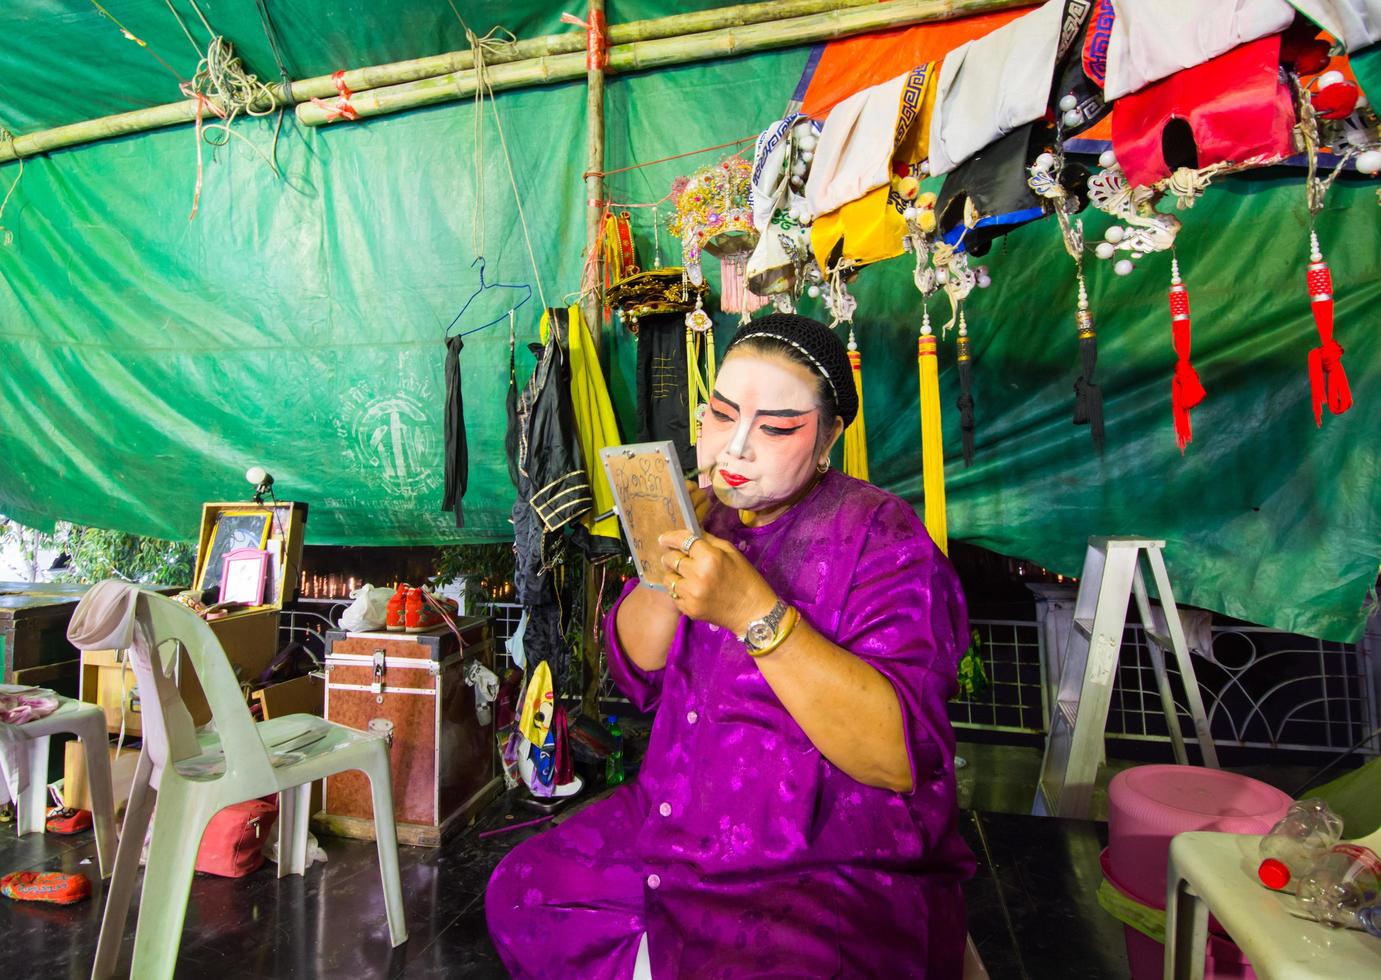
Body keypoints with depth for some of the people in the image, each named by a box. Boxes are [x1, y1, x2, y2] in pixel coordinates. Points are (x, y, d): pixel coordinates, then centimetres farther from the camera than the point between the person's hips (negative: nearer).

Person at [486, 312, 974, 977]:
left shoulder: (881, 537, -14)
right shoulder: (707, 513, 4)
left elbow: (901, 755, -24)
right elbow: (636, 673, 1)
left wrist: (753, 610, -31)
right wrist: (668, 562, -16)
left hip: (834, 872, -5)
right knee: (517, 892, 5)